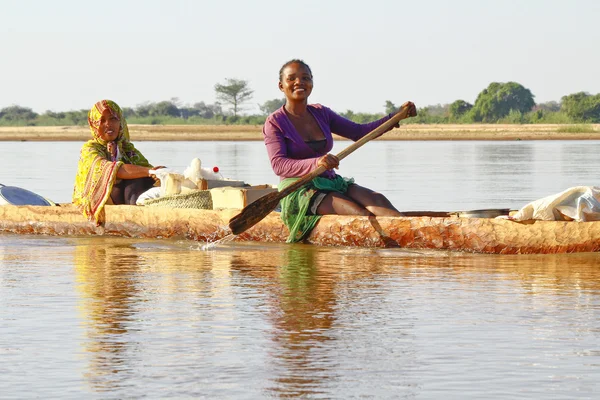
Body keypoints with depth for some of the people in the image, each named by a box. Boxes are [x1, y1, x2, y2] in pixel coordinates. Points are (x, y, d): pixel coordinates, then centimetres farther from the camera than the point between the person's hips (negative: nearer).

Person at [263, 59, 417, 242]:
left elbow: (359, 132, 19)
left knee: (376, 201, -26)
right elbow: (279, 165, -17)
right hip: (298, 191, -5)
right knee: (361, 213, -30)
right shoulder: (274, 122, -3)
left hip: (330, 183, 6)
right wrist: (315, 163, -34)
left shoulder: (320, 113, 15)